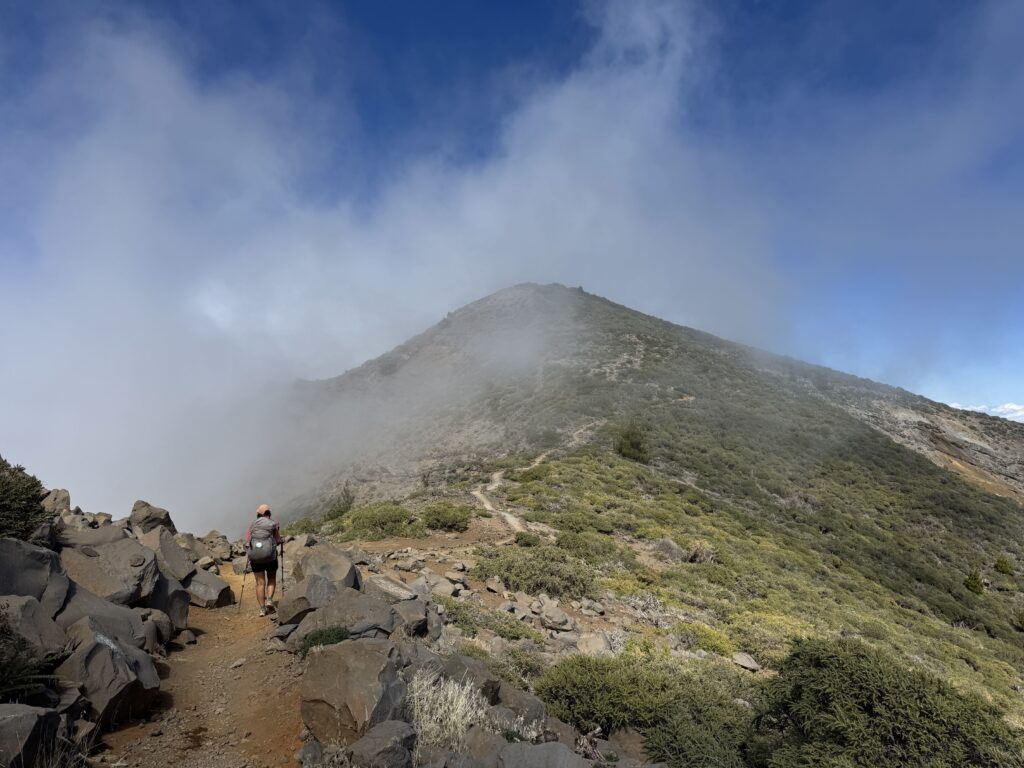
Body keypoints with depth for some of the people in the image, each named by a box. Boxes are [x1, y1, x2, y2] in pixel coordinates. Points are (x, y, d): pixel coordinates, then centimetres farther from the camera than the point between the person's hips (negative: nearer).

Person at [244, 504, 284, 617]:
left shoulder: (253, 524, 4)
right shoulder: (274, 524, -2)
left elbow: (247, 540, -1)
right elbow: (278, 541, -3)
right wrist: (282, 541, 18)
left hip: (255, 557, 2)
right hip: (270, 556, -2)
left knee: (260, 582, 8)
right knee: (272, 578, 19)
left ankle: (262, 609, 8)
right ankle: (269, 599, 0)